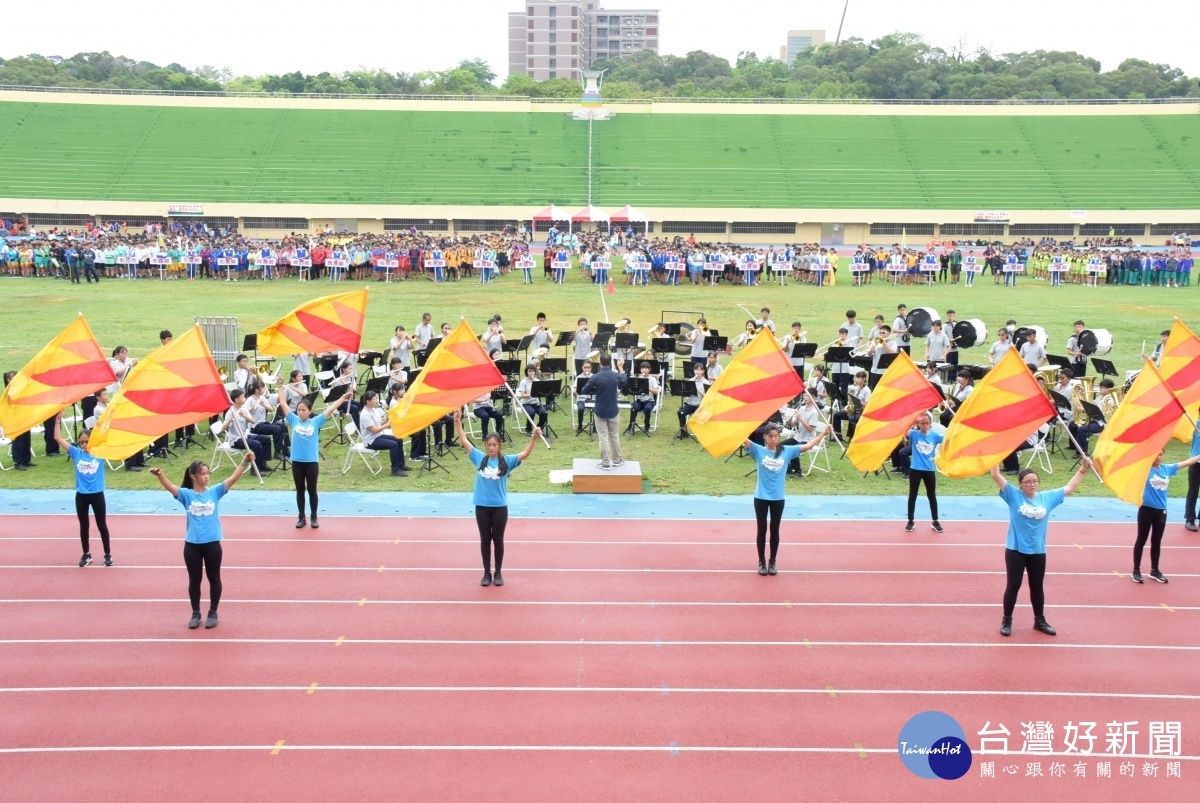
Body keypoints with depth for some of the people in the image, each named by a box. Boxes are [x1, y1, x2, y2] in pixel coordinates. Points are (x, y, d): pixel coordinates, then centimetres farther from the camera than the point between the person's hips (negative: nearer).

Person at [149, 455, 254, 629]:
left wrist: (245, 462, -24)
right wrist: (159, 475, -40)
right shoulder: (187, 494, -4)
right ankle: (195, 613, 27)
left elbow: (233, 478, -11)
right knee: (194, 580, 12)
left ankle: (213, 613, 25)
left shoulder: (215, 492, -2)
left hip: (212, 544, 0)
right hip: (192, 545, 0)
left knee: (214, 579, 11)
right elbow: (170, 487, -20)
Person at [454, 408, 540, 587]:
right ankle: (487, 573, 21)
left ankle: (498, 573, 22)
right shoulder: (479, 458, -1)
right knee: (485, 540, 11)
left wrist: (533, 439, -29)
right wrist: (457, 421, -9)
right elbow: (463, 441, -2)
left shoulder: (507, 461, -4)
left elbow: (525, 454, -14)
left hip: (500, 507, -1)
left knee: (498, 540, 10)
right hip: (482, 506, 1)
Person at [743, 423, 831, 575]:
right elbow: (743, 439, -18)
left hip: (778, 498, 2)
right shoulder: (758, 450, -5)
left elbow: (808, 446, 3)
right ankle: (762, 562, 19)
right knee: (762, 530, 8)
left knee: (775, 530, 10)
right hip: (761, 497, -1)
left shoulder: (786, 451, 1)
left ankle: (772, 562, 22)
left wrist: (824, 433, -3)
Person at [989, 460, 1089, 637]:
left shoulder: (1047, 497, 3)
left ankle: (1040, 620, 30)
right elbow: (996, 476, -16)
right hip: (1015, 550, -3)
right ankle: (1006, 621, 16)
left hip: (1038, 551, 3)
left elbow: (1069, 488, 15)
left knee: (1037, 586, 16)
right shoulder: (1014, 495, -8)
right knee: (1013, 585, 4)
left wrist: (1083, 469, 11)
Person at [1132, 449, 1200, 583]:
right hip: (1146, 509, -5)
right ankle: (1136, 571, 13)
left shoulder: (1167, 468, 4)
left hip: (1161, 511, 5)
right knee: (1141, 540, 5)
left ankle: (1154, 570, 27)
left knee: (1157, 542, 15)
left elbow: (1187, 462, 13)